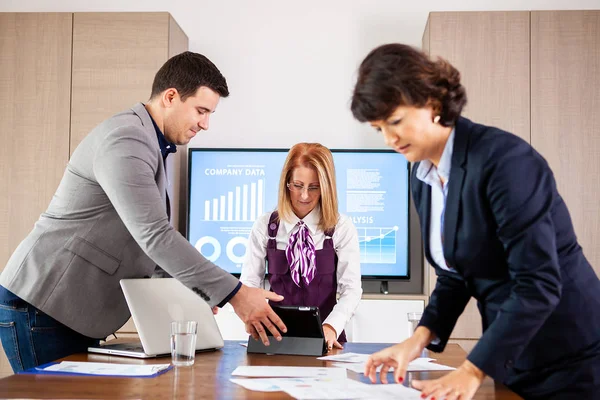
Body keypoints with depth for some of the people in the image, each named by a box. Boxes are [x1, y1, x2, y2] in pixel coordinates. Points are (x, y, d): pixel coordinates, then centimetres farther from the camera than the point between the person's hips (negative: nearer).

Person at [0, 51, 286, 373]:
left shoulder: (153, 147, 13)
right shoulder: (125, 141, -20)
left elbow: (151, 239, 16)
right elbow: (155, 236, -28)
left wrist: (196, 295, 5)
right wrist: (235, 293, -27)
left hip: (78, 315, 9)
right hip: (39, 306, -9)